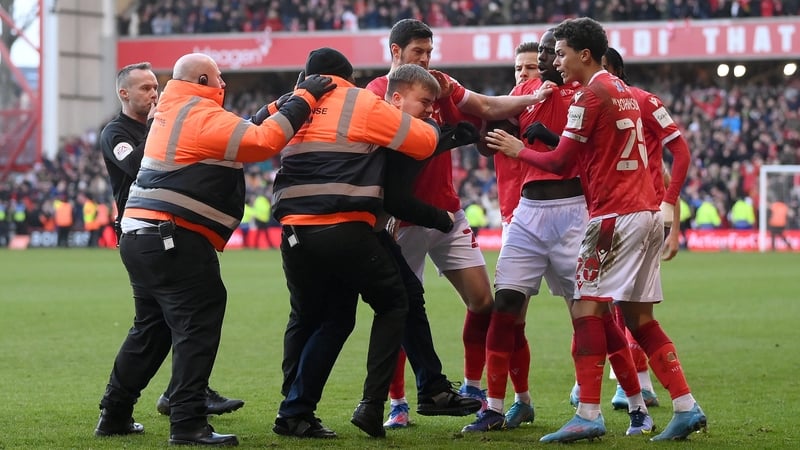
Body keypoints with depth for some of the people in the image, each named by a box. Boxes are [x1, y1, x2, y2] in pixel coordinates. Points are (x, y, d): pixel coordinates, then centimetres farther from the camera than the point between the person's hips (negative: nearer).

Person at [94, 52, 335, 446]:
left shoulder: (170, 114, 20)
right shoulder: (202, 117, -10)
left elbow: (244, 131, 21)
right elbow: (263, 142, -20)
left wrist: (286, 104, 13)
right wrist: (303, 100, -12)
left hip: (139, 233, 10)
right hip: (175, 241, -10)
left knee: (152, 328, 19)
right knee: (198, 326, -8)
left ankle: (114, 415, 22)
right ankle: (188, 425, -13)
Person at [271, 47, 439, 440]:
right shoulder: (364, 104, 5)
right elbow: (425, 141, 6)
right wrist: (430, 123, 29)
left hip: (295, 230, 4)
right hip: (346, 230, -4)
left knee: (306, 320, 22)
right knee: (393, 304, 14)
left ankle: (294, 412, 17)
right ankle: (372, 404, 1)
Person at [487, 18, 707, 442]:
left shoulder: (590, 95, -9)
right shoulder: (623, 91, 18)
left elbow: (558, 160, -6)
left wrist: (517, 150, 7)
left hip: (615, 215, -9)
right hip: (648, 212, 9)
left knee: (586, 308, -9)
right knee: (638, 318, 11)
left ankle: (588, 415, -15)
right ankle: (686, 406, 7)